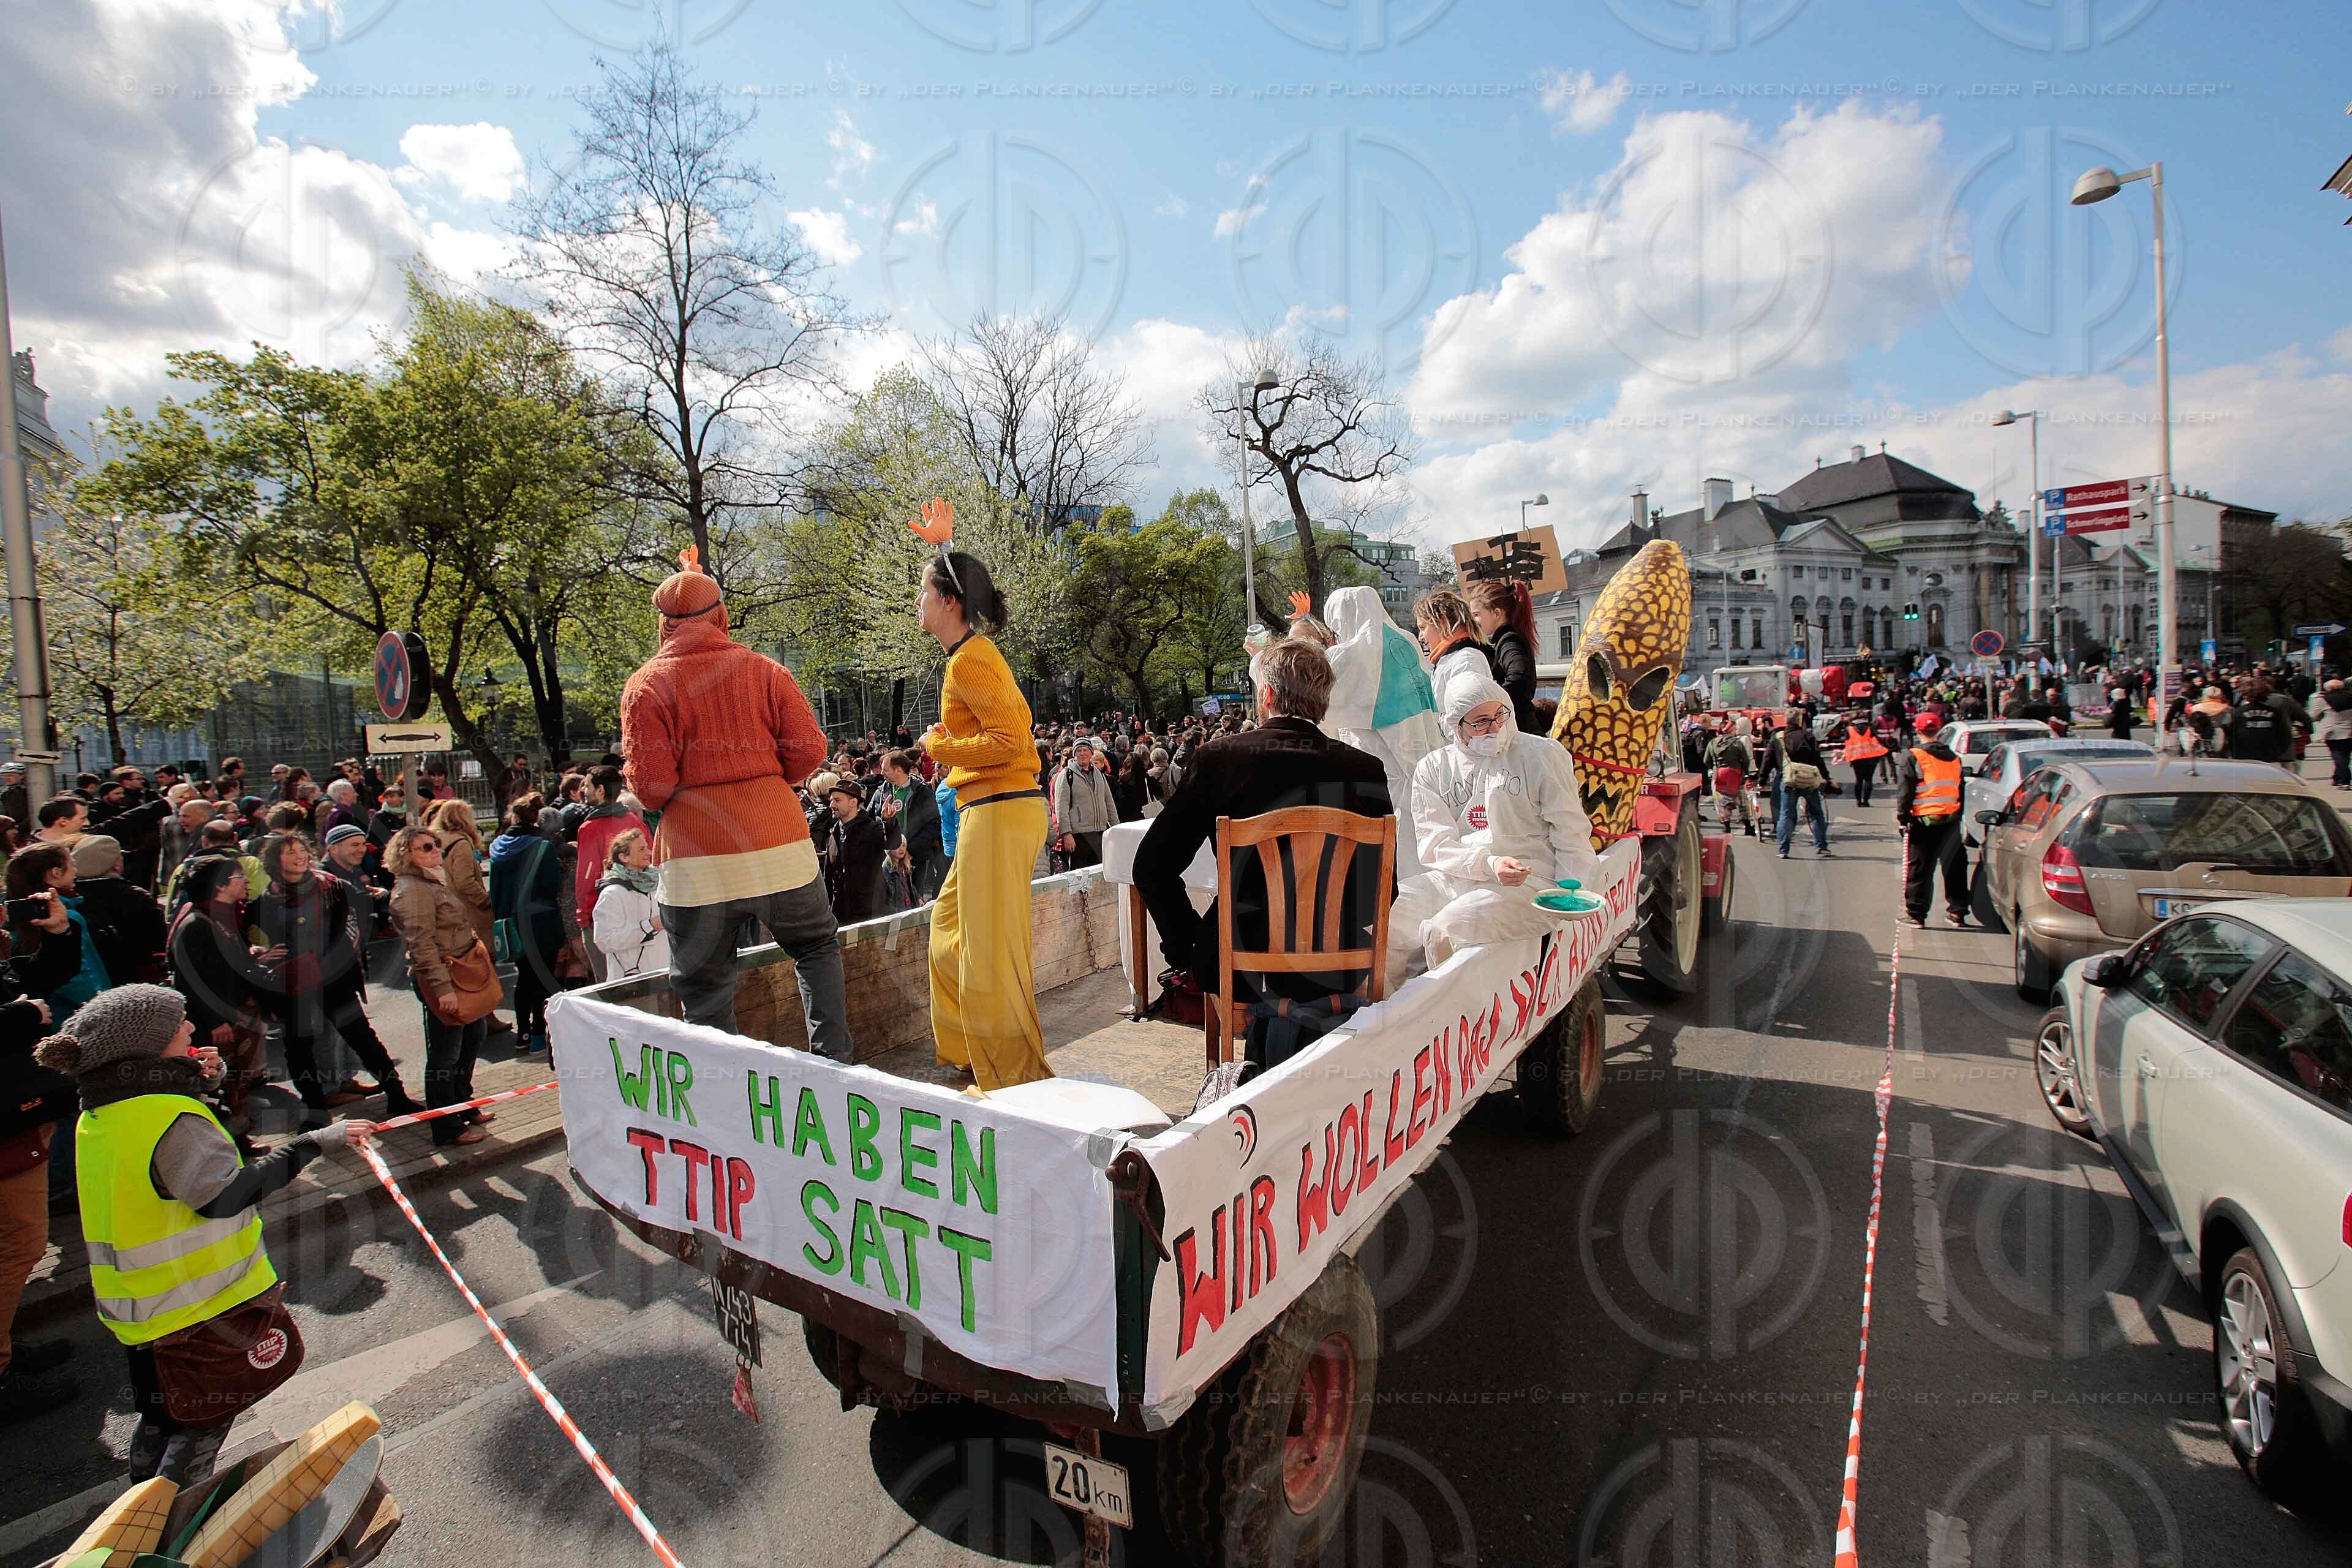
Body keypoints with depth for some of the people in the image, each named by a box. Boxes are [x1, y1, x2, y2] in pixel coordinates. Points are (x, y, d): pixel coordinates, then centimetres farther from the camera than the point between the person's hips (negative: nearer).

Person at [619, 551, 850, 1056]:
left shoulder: (646, 684, -1)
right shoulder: (765, 671, 3)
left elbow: (651, 784, -9)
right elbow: (809, 750, -2)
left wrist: (679, 798, 14)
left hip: (695, 852, -1)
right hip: (777, 843, 2)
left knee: (704, 984, 11)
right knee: (816, 948, 20)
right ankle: (833, 1061, 15)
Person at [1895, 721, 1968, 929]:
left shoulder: (1911, 757, -8)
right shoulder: (1954, 758, 11)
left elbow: (1904, 793, -10)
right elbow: (1961, 790, 18)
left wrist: (1903, 818, -4)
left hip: (1923, 820, -5)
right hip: (1951, 820, 5)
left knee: (1918, 869, 1)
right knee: (1955, 867, 14)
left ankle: (1916, 913, 3)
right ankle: (1957, 911, 21)